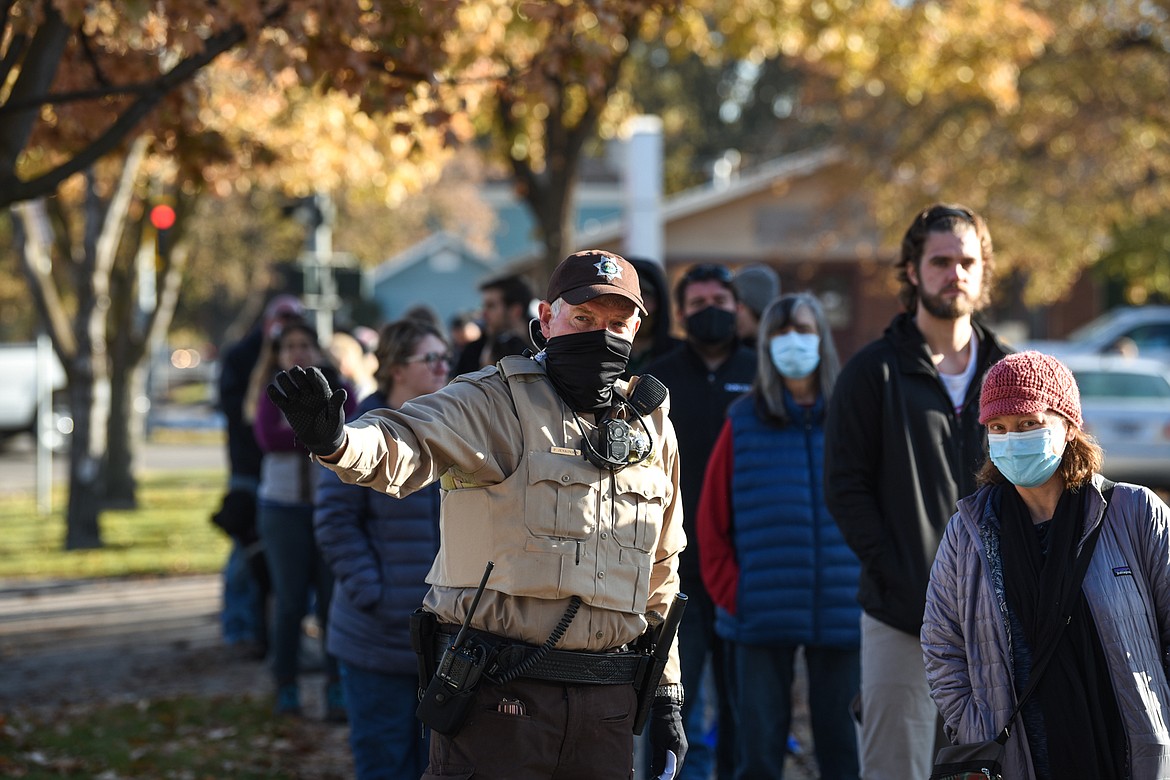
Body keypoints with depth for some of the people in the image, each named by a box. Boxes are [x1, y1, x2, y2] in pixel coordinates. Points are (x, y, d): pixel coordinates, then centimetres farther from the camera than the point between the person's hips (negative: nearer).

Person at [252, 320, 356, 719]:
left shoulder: (337, 391, 5)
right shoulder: (272, 396, 6)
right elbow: (269, 437, -13)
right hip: (283, 507, 0)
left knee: (333, 600, -4)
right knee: (290, 601, 1)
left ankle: (337, 689, 2)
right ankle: (286, 689, 9)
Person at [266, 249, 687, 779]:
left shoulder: (653, 427, 13)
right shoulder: (494, 402, -5)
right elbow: (408, 444, -25)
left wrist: (667, 693, 20)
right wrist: (337, 442, -47)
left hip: (607, 701, 5)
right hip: (498, 695, -5)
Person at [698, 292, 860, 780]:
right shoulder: (743, 423, 5)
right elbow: (712, 521, 6)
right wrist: (731, 594, -3)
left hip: (841, 613, 0)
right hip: (762, 619, 0)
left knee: (840, 739, 4)